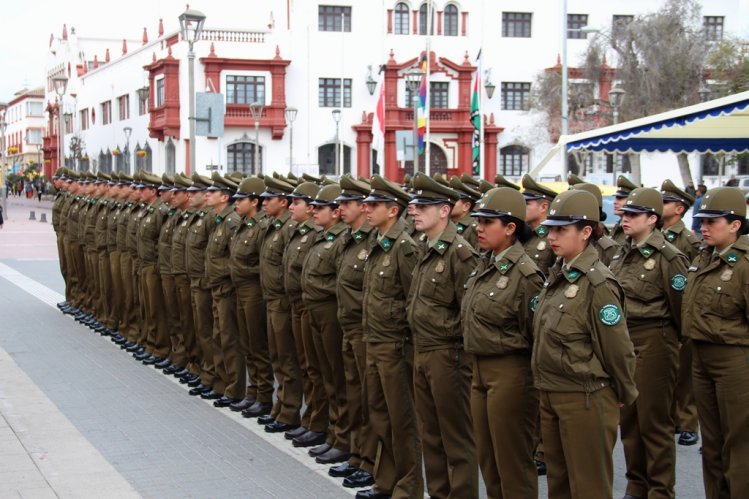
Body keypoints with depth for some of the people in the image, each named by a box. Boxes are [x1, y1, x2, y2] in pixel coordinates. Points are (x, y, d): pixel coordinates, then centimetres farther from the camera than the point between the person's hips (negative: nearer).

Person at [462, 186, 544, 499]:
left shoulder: (524, 273, -16)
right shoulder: (484, 265, 8)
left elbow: (536, 333, -14)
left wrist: (540, 387, -11)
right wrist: (475, 364, 16)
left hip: (510, 373, -8)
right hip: (480, 370, 8)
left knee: (512, 462, 2)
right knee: (487, 460, 16)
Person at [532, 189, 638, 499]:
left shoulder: (598, 285, -18)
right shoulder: (558, 276, 8)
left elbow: (618, 348, -15)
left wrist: (625, 395, -5)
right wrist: (545, 386, 15)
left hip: (585, 399, -8)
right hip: (550, 394, 8)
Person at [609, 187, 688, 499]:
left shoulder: (668, 257, -11)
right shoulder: (622, 254, 11)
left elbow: (680, 307, -8)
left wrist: (684, 346, -4)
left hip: (653, 343, -7)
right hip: (622, 339, 7)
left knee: (654, 421, -1)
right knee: (628, 417, 11)